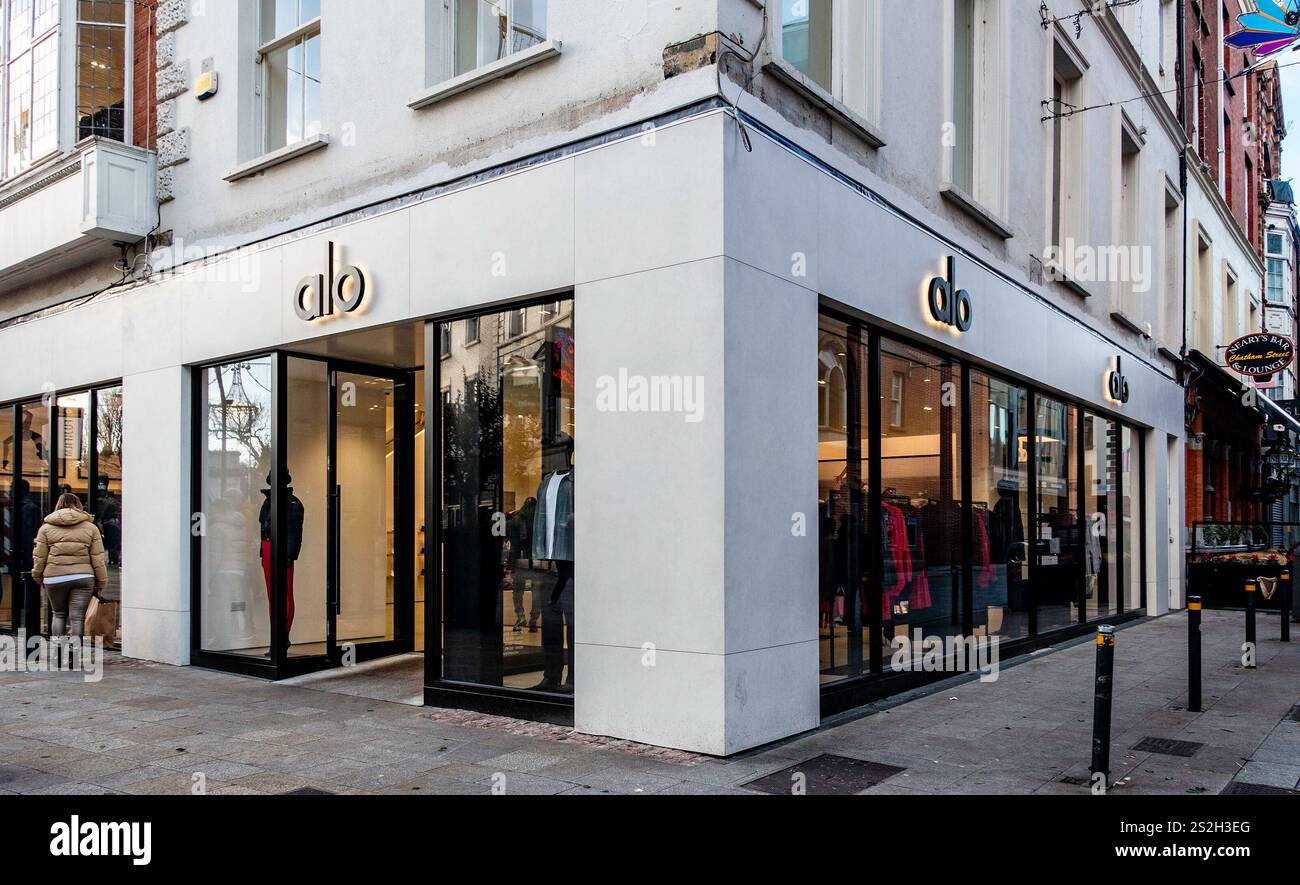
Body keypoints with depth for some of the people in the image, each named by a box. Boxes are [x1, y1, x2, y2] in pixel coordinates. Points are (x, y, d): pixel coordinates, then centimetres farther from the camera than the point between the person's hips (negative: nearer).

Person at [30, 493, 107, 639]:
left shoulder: (46, 528, 7)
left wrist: (38, 577, 20)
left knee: (58, 615, 18)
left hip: (54, 577, 1)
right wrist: (101, 583, 8)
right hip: (83, 577, -1)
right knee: (77, 618, 1)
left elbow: (39, 557, 5)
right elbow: (98, 558, 3)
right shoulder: (91, 527, 6)